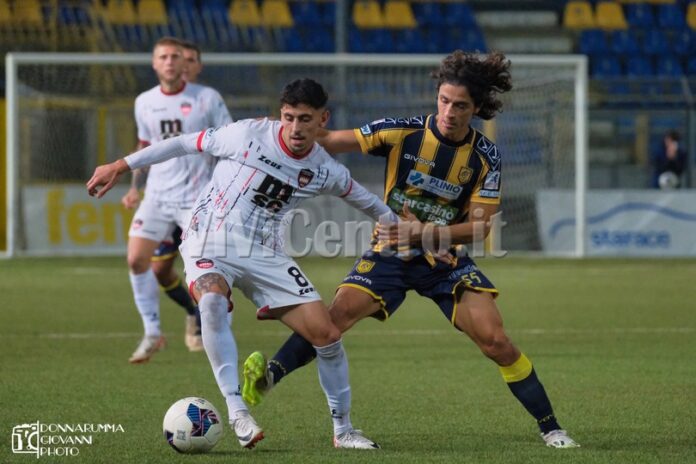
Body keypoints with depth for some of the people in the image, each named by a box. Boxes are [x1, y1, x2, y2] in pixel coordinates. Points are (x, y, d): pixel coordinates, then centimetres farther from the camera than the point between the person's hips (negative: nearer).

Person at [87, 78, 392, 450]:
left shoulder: (326, 172, 0)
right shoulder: (250, 134, -10)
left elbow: (367, 202, 21)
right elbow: (186, 143, 0)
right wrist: (121, 166, 2)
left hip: (263, 255, 4)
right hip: (209, 246, -4)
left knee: (327, 335, -6)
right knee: (212, 303, -38)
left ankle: (343, 431, 14)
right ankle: (236, 410, -32)